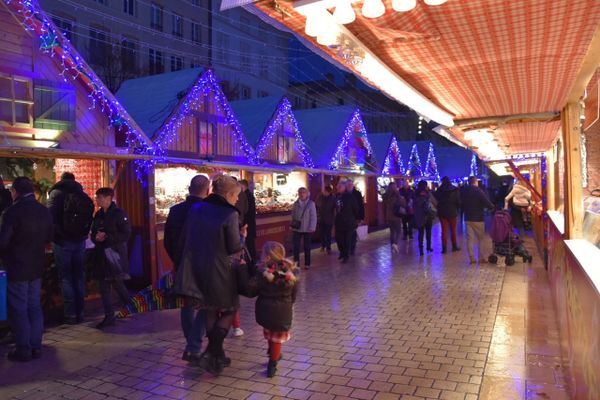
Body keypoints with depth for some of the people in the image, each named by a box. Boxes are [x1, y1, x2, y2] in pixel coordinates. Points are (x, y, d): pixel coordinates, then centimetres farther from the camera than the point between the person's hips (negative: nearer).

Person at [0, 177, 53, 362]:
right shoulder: (44, 211, 3)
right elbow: (48, 238, 10)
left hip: (16, 268, -6)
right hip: (36, 267, 6)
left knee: (18, 309, 4)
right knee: (34, 307, 14)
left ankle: (23, 350, 11)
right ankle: (36, 346, 20)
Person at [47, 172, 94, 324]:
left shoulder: (56, 193, -3)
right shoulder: (83, 194, 10)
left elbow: (50, 215, -13)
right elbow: (90, 217, 9)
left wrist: (53, 235, -1)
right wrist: (83, 235, 14)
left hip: (62, 240, -4)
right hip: (80, 240, 4)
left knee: (66, 277, 1)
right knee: (79, 276, 10)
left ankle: (70, 314, 2)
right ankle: (80, 312, 14)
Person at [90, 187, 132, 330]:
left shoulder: (119, 213, -8)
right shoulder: (98, 215, 12)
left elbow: (126, 234, -13)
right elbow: (93, 233, 17)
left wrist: (107, 237, -21)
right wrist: (96, 237, -6)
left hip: (115, 254, -6)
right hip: (101, 255, 7)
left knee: (117, 284, -1)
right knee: (104, 286, 6)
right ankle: (109, 316, 14)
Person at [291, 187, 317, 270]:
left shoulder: (311, 203, -7)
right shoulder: (296, 203, 4)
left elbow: (313, 217, -8)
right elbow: (293, 215, 10)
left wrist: (312, 228, -13)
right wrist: (292, 225, 5)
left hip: (307, 229, -3)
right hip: (297, 229, 3)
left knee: (307, 247, 10)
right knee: (296, 246, 2)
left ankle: (307, 263, 21)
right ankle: (296, 262, 12)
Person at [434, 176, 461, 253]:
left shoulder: (439, 190, -3)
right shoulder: (455, 190, -6)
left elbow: (436, 200, -1)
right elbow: (458, 201, -7)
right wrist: (457, 209, 6)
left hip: (442, 212, 1)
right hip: (452, 212, -1)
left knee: (444, 230, 5)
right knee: (453, 230, 12)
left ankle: (444, 248, 3)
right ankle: (454, 246, 19)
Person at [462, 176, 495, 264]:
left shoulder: (464, 191, 5)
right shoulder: (478, 190, -13)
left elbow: (462, 203, 14)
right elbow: (486, 202, -17)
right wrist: (492, 207, -1)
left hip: (467, 218, 5)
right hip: (477, 218, -5)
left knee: (470, 239, 6)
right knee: (481, 239, 5)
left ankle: (471, 258, 7)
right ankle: (482, 258, 7)